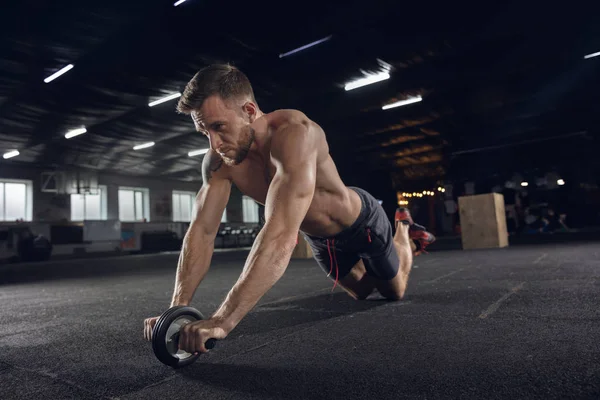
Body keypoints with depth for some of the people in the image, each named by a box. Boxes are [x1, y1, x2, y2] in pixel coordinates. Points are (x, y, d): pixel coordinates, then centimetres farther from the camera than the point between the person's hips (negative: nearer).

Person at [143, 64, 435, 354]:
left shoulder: (294, 133, -44)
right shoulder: (218, 162, -23)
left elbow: (282, 235, -54)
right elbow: (201, 231, -22)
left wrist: (223, 319, -58)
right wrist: (177, 307, -32)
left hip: (361, 222, -5)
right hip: (319, 238, 5)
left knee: (395, 292, 21)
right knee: (362, 292, 27)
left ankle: (403, 230, 47)